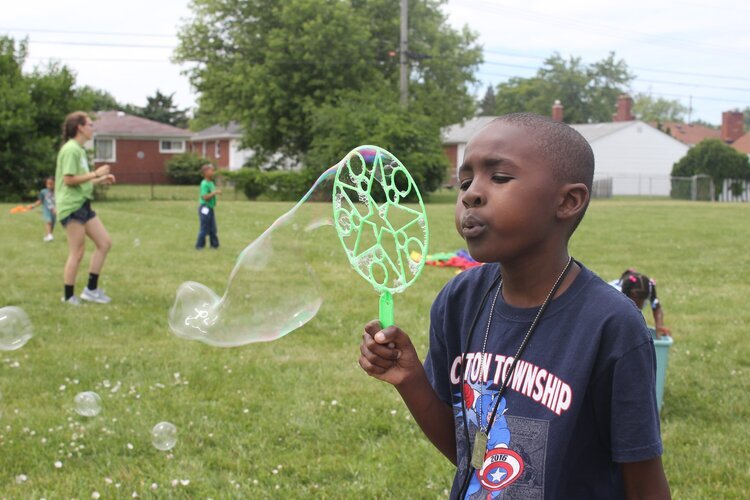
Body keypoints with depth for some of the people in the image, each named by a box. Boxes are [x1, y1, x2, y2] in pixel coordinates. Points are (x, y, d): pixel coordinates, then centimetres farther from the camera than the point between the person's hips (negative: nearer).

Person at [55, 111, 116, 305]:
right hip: (72, 206, -10)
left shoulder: (79, 150, 16)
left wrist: (100, 180, 11)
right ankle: (69, 297, 5)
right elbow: (69, 179, -20)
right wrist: (95, 174, -18)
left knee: (105, 243, 8)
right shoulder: (70, 149, -14)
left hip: (83, 205, 10)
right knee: (77, 253, -6)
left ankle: (91, 289, 12)